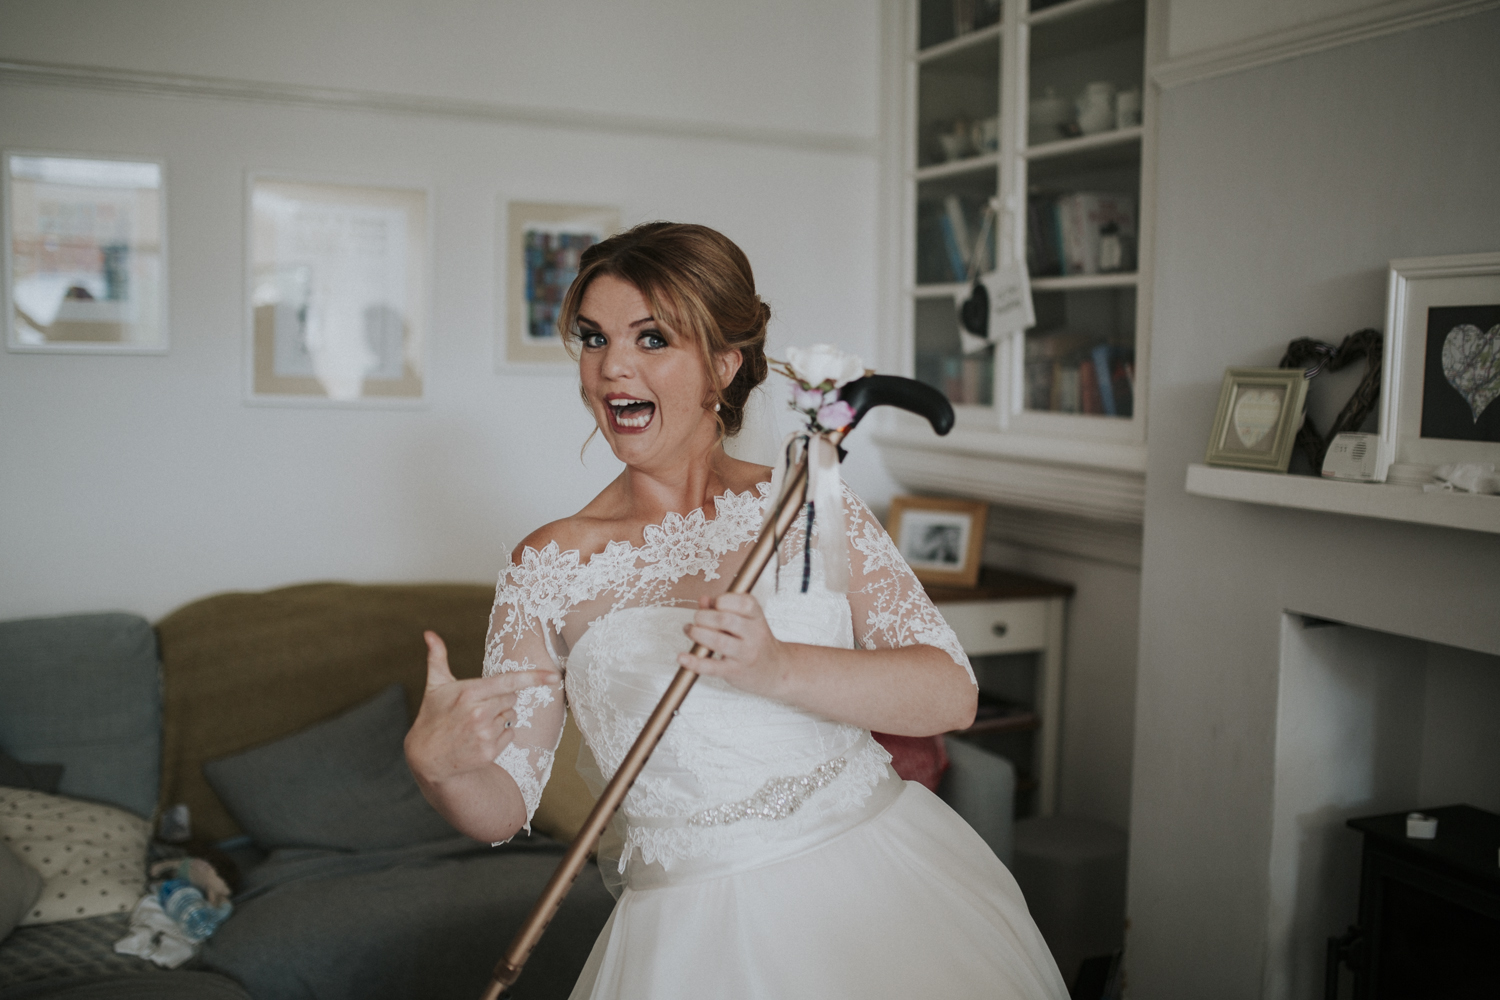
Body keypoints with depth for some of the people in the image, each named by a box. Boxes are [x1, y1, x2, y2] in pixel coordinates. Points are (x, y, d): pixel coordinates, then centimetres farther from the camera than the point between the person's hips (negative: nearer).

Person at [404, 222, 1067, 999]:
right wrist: (437, 764, -22)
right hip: (698, 930, 0)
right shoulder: (548, 567, -2)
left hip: (883, 881, 1)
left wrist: (776, 667, -24)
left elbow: (952, 693, -9)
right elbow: (503, 806, 1)